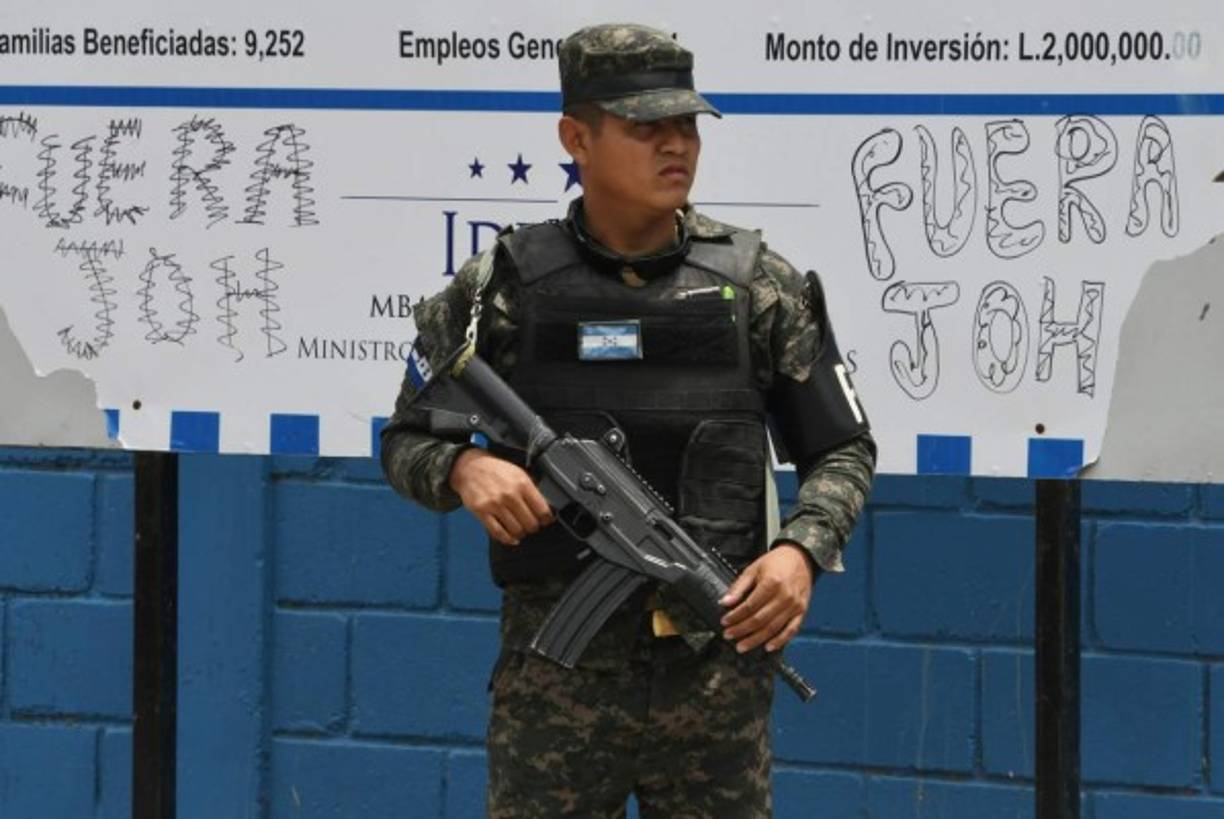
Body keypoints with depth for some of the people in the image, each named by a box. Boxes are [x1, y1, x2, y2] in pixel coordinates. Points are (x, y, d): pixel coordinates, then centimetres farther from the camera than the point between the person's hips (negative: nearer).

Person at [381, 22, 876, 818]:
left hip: (715, 667, 1)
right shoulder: (503, 287, 2)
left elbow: (843, 451, 11)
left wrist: (803, 549, -8)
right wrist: (462, 467, -13)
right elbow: (407, 438, 10)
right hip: (556, 673, -1)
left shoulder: (756, 284, 4)